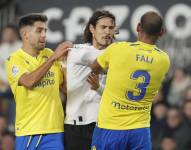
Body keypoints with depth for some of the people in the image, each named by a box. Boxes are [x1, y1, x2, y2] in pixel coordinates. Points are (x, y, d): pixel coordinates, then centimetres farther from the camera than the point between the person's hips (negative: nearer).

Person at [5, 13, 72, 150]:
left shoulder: (49, 54, 11)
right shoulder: (15, 59, -4)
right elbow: (29, 82, -23)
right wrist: (53, 58, -24)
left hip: (55, 128, 3)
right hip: (28, 130, -3)